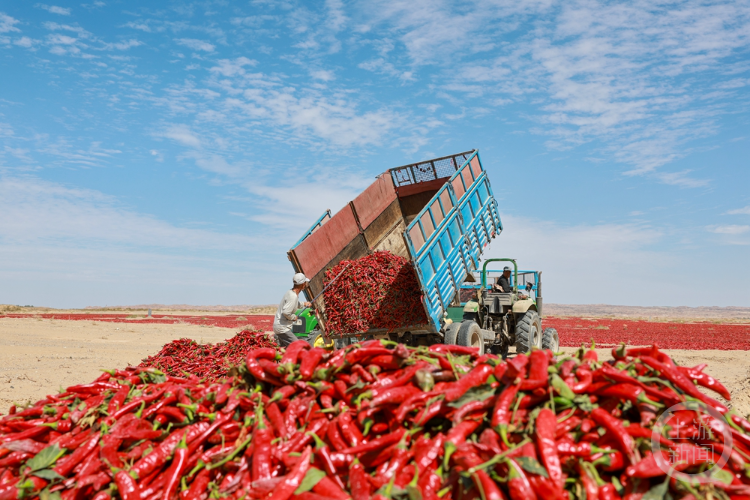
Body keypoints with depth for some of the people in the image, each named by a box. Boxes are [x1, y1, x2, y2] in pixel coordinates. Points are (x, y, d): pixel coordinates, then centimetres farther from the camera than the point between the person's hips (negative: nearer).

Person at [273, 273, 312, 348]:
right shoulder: (293, 296, -23)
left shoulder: (290, 292, 8)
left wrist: (303, 304, 20)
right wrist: (294, 317, -14)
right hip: (282, 328, -10)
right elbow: (285, 312, -30)